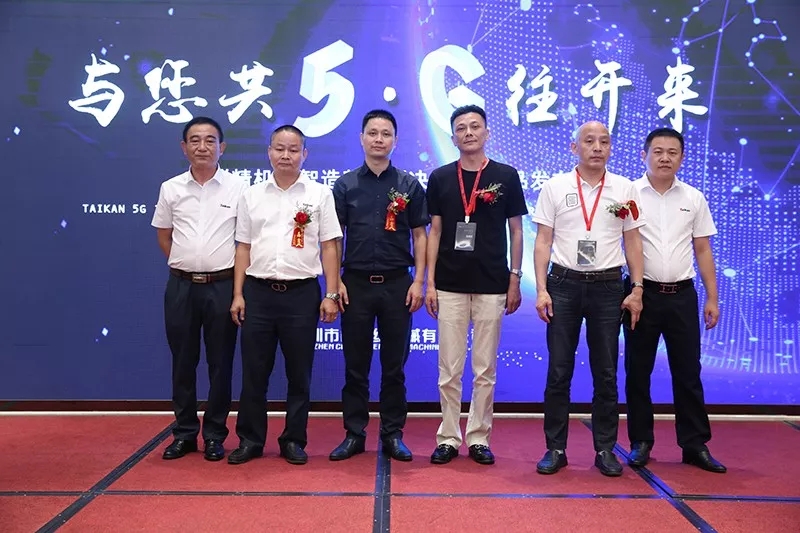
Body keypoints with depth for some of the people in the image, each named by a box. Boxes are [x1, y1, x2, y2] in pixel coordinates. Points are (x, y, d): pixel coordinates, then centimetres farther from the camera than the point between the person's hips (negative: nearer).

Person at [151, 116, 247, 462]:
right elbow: (163, 235, 16)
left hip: (222, 285, -2)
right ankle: (184, 433, 23)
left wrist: (239, 283, 1)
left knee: (220, 363, 5)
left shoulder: (239, 187, -1)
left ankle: (214, 436, 18)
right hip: (181, 286, 2)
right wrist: (184, 264, 10)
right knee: (182, 362, 10)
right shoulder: (171, 188, 6)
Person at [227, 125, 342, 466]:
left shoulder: (319, 194, 2)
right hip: (258, 292, 2)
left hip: (302, 293, -2)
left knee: (299, 374, 7)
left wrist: (330, 295, -5)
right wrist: (238, 294, 4)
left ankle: (294, 440, 20)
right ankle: (250, 440, 21)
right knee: (253, 372, 8)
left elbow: (329, 247, 0)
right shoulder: (252, 196, 9)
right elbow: (244, 248, 10)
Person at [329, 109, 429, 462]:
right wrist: (335, 281, -3)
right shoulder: (345, 185, 5)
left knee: (394, 365, 7)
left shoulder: (409, 185, 5)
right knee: (355, 365, 7)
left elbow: (420, 235, 5)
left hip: (397, 284, 0)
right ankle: (354, 433, 18)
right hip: (356, 284, 0)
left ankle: (393, 434, 18)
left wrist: (419, 281, -3)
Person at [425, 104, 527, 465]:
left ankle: (478, 438, 19)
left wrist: (515, 280, 1)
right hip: (450, 286, 1)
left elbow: (516, 231, 6)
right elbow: (434, 232, 6)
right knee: (449, 369, 5)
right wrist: (429, 282, 0)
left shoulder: (506, 176, 2)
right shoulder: (440, 177, 5)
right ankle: (448, 438, 16)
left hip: (492, 286, -1)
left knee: (485, 369, 6)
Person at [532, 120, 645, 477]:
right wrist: (541, 290, -6)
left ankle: (605, 449, 20)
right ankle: (555, 448, 15)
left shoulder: (625, 189, 5)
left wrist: (637, 290, 1)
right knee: (558, 371, 4)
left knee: (606, 373, 8)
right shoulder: (554, 187, 2)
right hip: (564, 284, -1)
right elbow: (543, 241, 1)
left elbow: (633, 242, 8)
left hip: (608, 287, 1)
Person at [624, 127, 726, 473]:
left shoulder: (694, 198, 8)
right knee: (637, 371, 6)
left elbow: (703, 251, 10)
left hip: (682, 295, 2)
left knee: (688, 372, 7)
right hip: (643, 293, -2)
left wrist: (712, 298, 6)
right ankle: (640, 443, 18)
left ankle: (695, 445, 17)